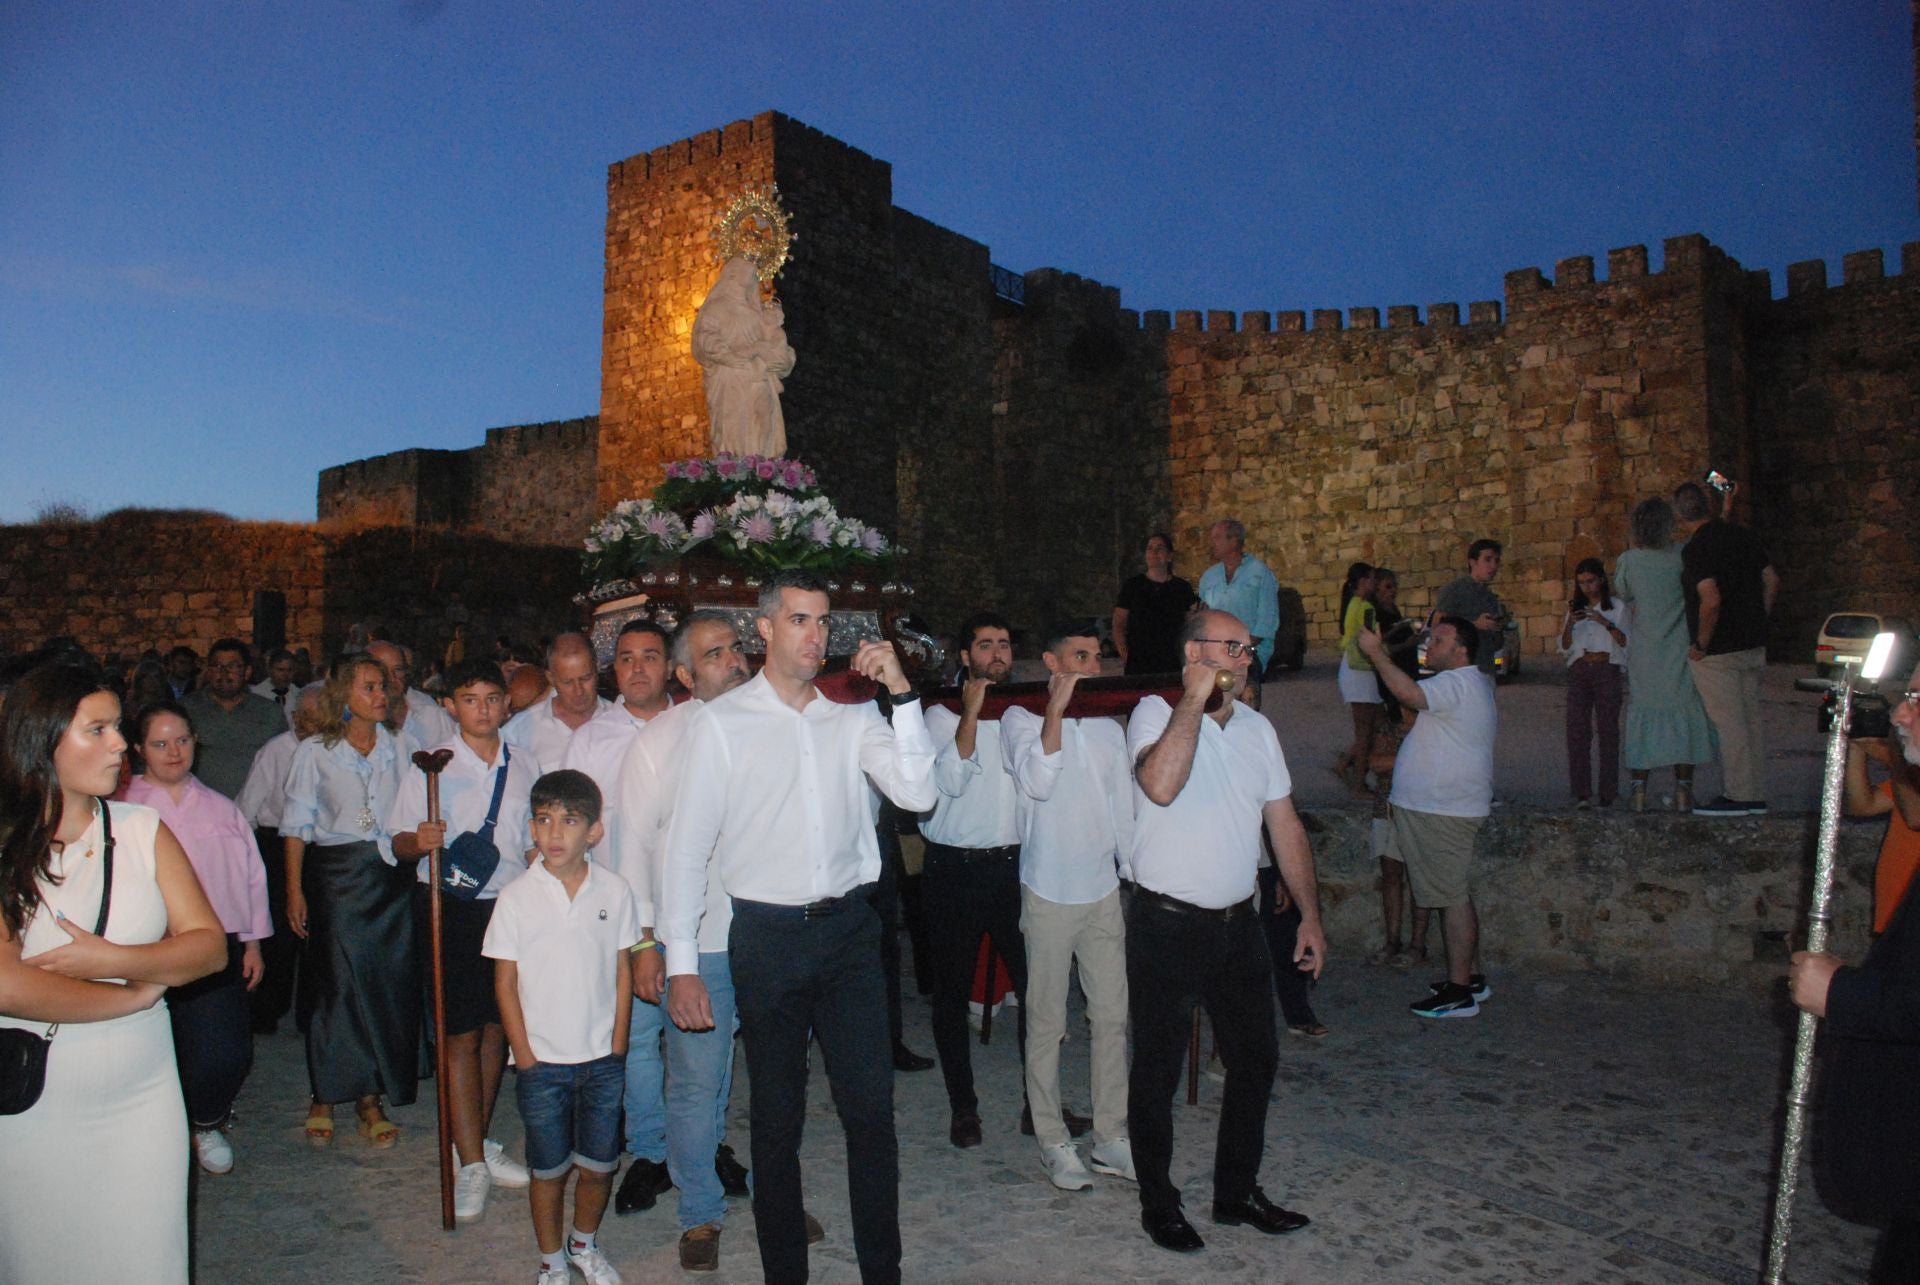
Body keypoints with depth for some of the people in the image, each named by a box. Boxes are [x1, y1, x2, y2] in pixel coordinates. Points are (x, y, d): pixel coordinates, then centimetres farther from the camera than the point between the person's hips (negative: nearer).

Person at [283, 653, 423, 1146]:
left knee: (388, 985, 3)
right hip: (335, 877, -2)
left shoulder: (397, 747, 8)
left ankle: (370, 1096, 16)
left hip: (391, 875, 2)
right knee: (335, 985, 1)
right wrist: (294, 889, -3)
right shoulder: (315, 752, 1)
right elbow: (297, 824, 2)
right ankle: (325, 1096, 18)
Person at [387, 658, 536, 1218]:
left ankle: (481, 1143, 27)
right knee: (462, 1034, -3)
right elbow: (400, 843, -2)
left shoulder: (522, 769, 8)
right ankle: (472, 1165, 5)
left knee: (497, 1027, 11)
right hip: (451, 907, -3)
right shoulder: (430, 766, -2)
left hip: (511, 906, 4)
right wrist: (420, 842, -24)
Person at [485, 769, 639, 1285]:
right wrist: (525, 1057, -6)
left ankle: (584, 1243, 38)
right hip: (542, 1061, -1)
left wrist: (618, 1048, 1)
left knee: (599, 1165, 12)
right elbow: (505, 983, -4)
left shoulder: (614, 891, -5)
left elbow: (622, 973, 2)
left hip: (602, 1059, 2)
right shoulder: (516, 897, -9)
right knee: (549, 1170, 10)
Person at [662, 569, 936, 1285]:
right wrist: (681, 964, -4)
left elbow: (917, 794, -5)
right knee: (777, 1117, 9)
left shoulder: (853, 719, 6)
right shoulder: (722, 724, -1)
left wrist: (902, 694, -11)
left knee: (871, 1108, 5)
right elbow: (688, 845, -1)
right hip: (767, 936, -2)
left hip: (849, 930, 2)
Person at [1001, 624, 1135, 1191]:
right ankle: (1053, 1142, 16)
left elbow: (1123, 808, 15)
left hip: (1104, 891, 5)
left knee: (1112, 1016, 9)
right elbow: (1036, 782, -23)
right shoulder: (1022, 718, -5)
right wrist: (1057, 709, -27)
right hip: (1050, 893, -5)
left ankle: (1111, 1137, 20)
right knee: (1047, 1022, 3)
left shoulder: (1108, 727, 10)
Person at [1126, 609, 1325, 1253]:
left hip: (1238, 923, 6)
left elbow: (1285, 824, 13)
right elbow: (1161, 785, -32)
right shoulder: (1156, 713, -10)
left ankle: (1237, 1192, 34)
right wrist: (1194, 700, -25)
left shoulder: (1256, 727, 9)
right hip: (1166, 926, -6)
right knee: (1157, 1069, 6)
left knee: (1255, 1058, 15)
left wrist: (1310, 914, 11)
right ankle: (1158, 1202, 24)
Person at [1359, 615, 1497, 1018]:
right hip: (1445, 806, 11)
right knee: (1457, 896, 17)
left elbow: (1408, 693, -34)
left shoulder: (1459, 684, -18)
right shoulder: (1468, 684, 18)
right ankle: (1471, 977, 26)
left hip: (1444, 811, -11)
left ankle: (1459, 992, -1)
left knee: (1453, 898, -6)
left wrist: (1376, 653, -27)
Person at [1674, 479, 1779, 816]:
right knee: (1749, 720, 13)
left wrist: (1701, 645, -14)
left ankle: (1738, 796, 2)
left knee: (1729, 724, -2)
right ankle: (1755, 796, 18)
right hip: (1753, 646, 8)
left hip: (1718, 651, -8)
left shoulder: (1696, 548, -17)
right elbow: (1772, 580, 13)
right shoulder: (1743, 535, 8)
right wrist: (1757, 623, 18)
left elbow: (1711, 601, -25)